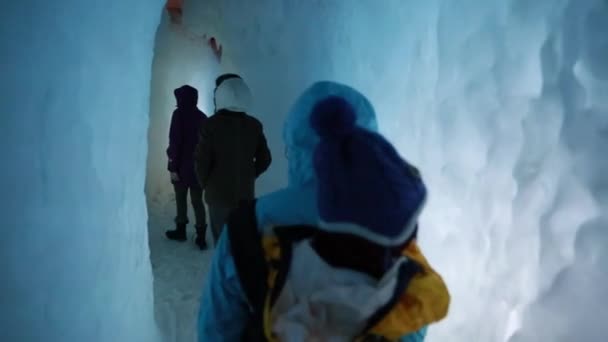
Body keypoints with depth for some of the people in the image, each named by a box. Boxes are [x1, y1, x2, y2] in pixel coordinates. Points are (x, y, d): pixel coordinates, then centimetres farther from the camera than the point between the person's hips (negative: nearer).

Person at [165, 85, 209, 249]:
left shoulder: (179, 114, -9)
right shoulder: (202, 116, 6)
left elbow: (175, 142, -14)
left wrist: (173, 167, -12)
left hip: (183, 166, -4)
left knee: (181, 200, 11)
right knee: (197, 201, 8)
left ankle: (181, 231, 24)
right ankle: (201, 236, 7)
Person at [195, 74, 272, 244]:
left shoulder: (211, 124, -11)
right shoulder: (254, 125, 0)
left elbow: (202, 160, -12)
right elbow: (264, 159, 4)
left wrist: (205, 183, 5)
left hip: (219, 193, -3)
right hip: (246, 193, 4)